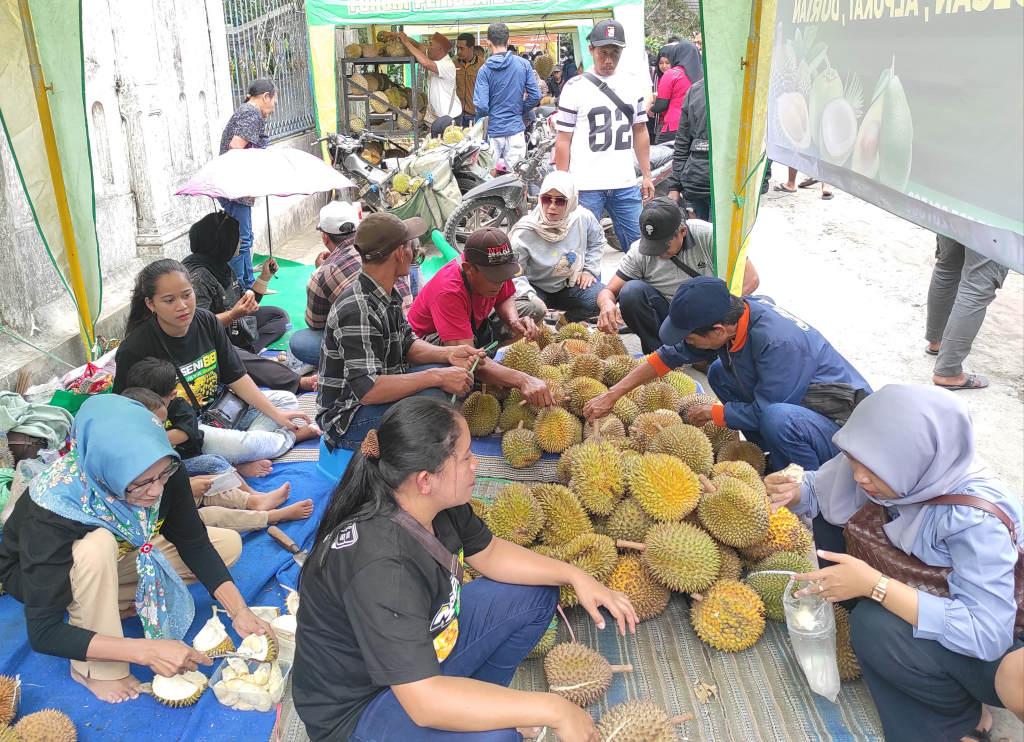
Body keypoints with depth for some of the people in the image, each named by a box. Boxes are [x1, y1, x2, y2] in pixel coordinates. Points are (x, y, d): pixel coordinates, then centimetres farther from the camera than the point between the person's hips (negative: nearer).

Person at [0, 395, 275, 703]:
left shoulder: (162, 471, -29)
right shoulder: (53, 507, -39)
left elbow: (193, 541, -14)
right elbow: (43, 632, -35)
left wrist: (240, 611, -25)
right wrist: (148, 651, -43)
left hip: (116, 558, 5)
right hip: (35, 573, -4)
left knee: (229, 544, -9)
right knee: (98, 545, -37)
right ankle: (96, 667, -15)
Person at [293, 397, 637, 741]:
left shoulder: (438, 503, -13)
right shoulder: (379, 563, -37)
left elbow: (489, 552, 6)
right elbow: (423, 700, -38)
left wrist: (575, 576, -6)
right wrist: (553, 710, -33)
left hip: (425, 644, 8)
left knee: (535, 594, 5)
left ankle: (479, 699, 17)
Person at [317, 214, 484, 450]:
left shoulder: (387, 296, 3)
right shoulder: (357, 310, -27)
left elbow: (407, 345, 9)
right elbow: (367, 389, -33)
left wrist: (448, 354, -10)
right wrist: (436, 377, -29)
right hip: (347, 419, -10)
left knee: (450, 371, 7)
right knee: (435, 397, -30)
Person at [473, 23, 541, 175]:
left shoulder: (485, 70, -8)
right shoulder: (524, 64, -1)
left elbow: (481, 105, -13)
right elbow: (536, 96, -1)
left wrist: (480, 123, 7)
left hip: (493, 130, -2)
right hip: (516, 129, 2)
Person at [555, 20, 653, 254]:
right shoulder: (575, 87, 0)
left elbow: (640, 132, 18)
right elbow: (563, 140, -1)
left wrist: (647, 176, 13)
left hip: (626, 184, 4)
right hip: (586, 187, -4)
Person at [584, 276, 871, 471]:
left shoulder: (777, 342, -34)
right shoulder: (731, 313, -9)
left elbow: (762, 413, -27)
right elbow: (670, 354, 1)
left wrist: (711, 413, -10)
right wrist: (611, 395, 1)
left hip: (841, 421, -8)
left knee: (779, 418, -37)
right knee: (719, 374, 5)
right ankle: (776, 460, 8)